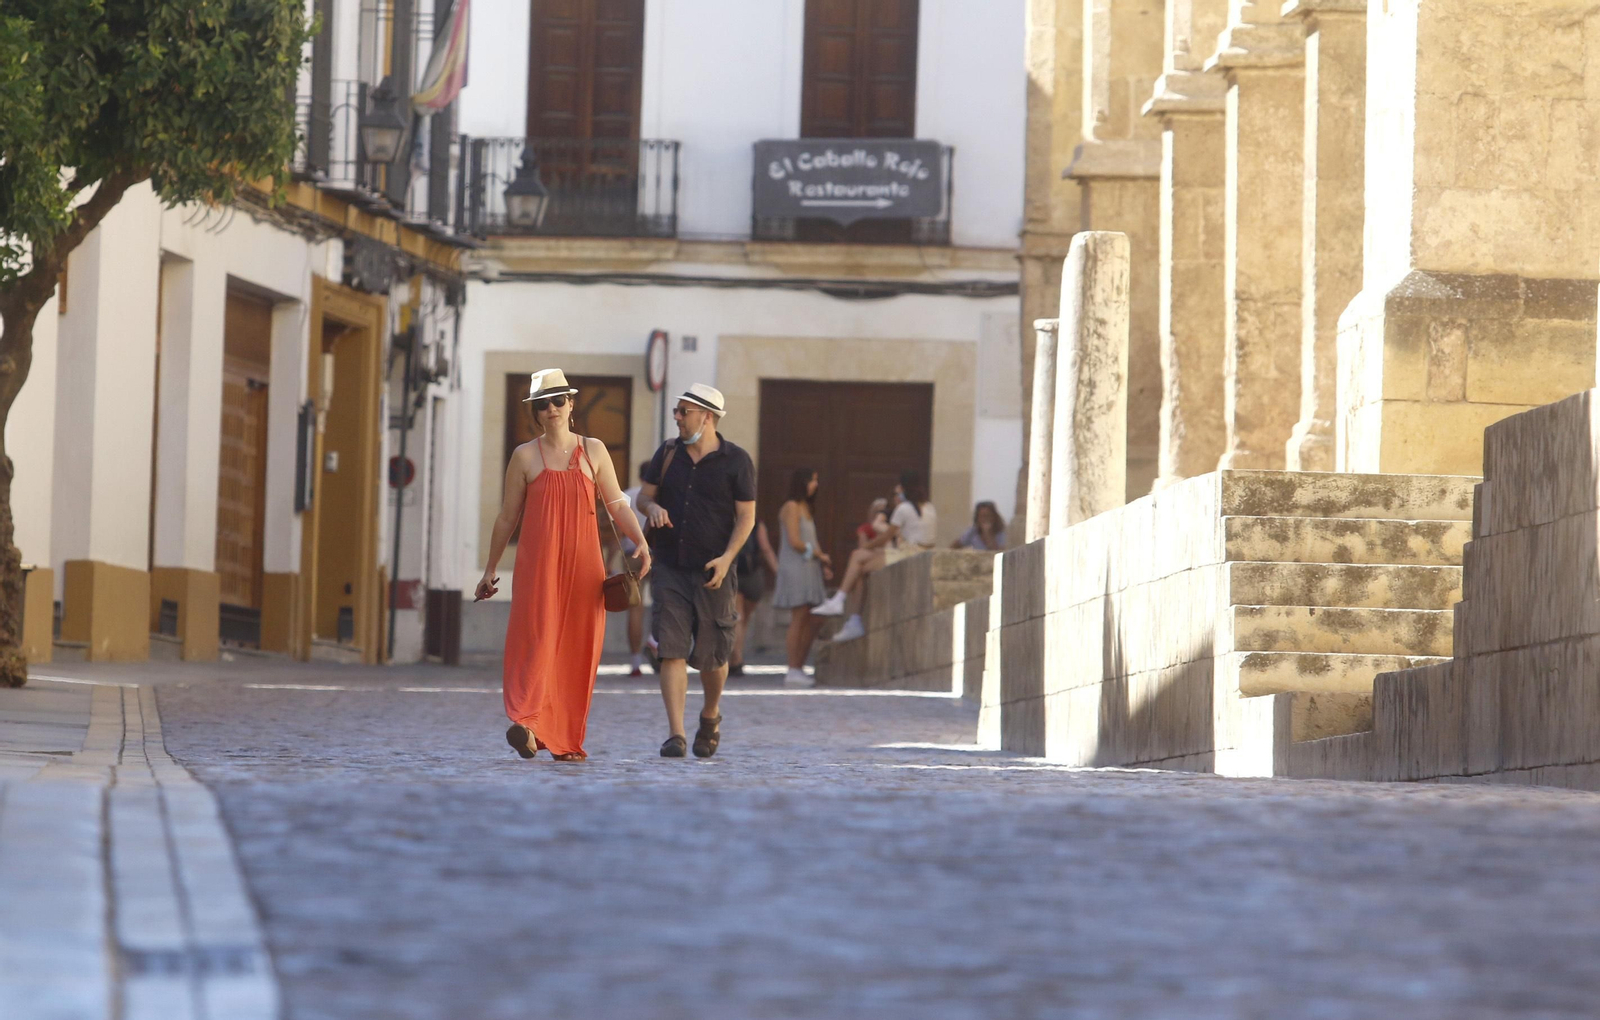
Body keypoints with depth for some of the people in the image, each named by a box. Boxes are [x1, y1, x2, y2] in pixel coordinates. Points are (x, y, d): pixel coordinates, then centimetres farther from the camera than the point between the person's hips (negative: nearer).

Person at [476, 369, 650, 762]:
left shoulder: (593, 451, 10)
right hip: (538, 562, -2)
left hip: (583, 562, 2)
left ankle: (567, 740, 9)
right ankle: (525, 722, -31)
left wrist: (640, 542, -6)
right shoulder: (525, 457, 6)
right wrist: (490, 571, 12)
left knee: (579, 648, 1)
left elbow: (617, 504, 10)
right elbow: (507, 517, 11)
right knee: (537, 637, -17)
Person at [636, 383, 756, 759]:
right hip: (670, 569, 2)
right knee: (672, 650, -10)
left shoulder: (736, 461, -2)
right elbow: (644, 495, 16)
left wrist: (727, 556, -17)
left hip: (712, 572, -2)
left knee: (711, 656, 6)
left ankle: (711, 715, 35)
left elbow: (746, 517, -3)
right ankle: (676, 735, -13)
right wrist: (652, 507, -10)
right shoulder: (668, 453, 9)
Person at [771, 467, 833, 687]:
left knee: (815, 620, 6)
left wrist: (823, 564, 6)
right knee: (799, 618, -9)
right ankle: (793, 671, -7)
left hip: (809, 569, 9)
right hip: (795, 568, -9)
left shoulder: (805, 508, 20)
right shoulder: (791, 507, -8)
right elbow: (794, 542, -15)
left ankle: (799, 667, 11)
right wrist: (818, 554, -6)